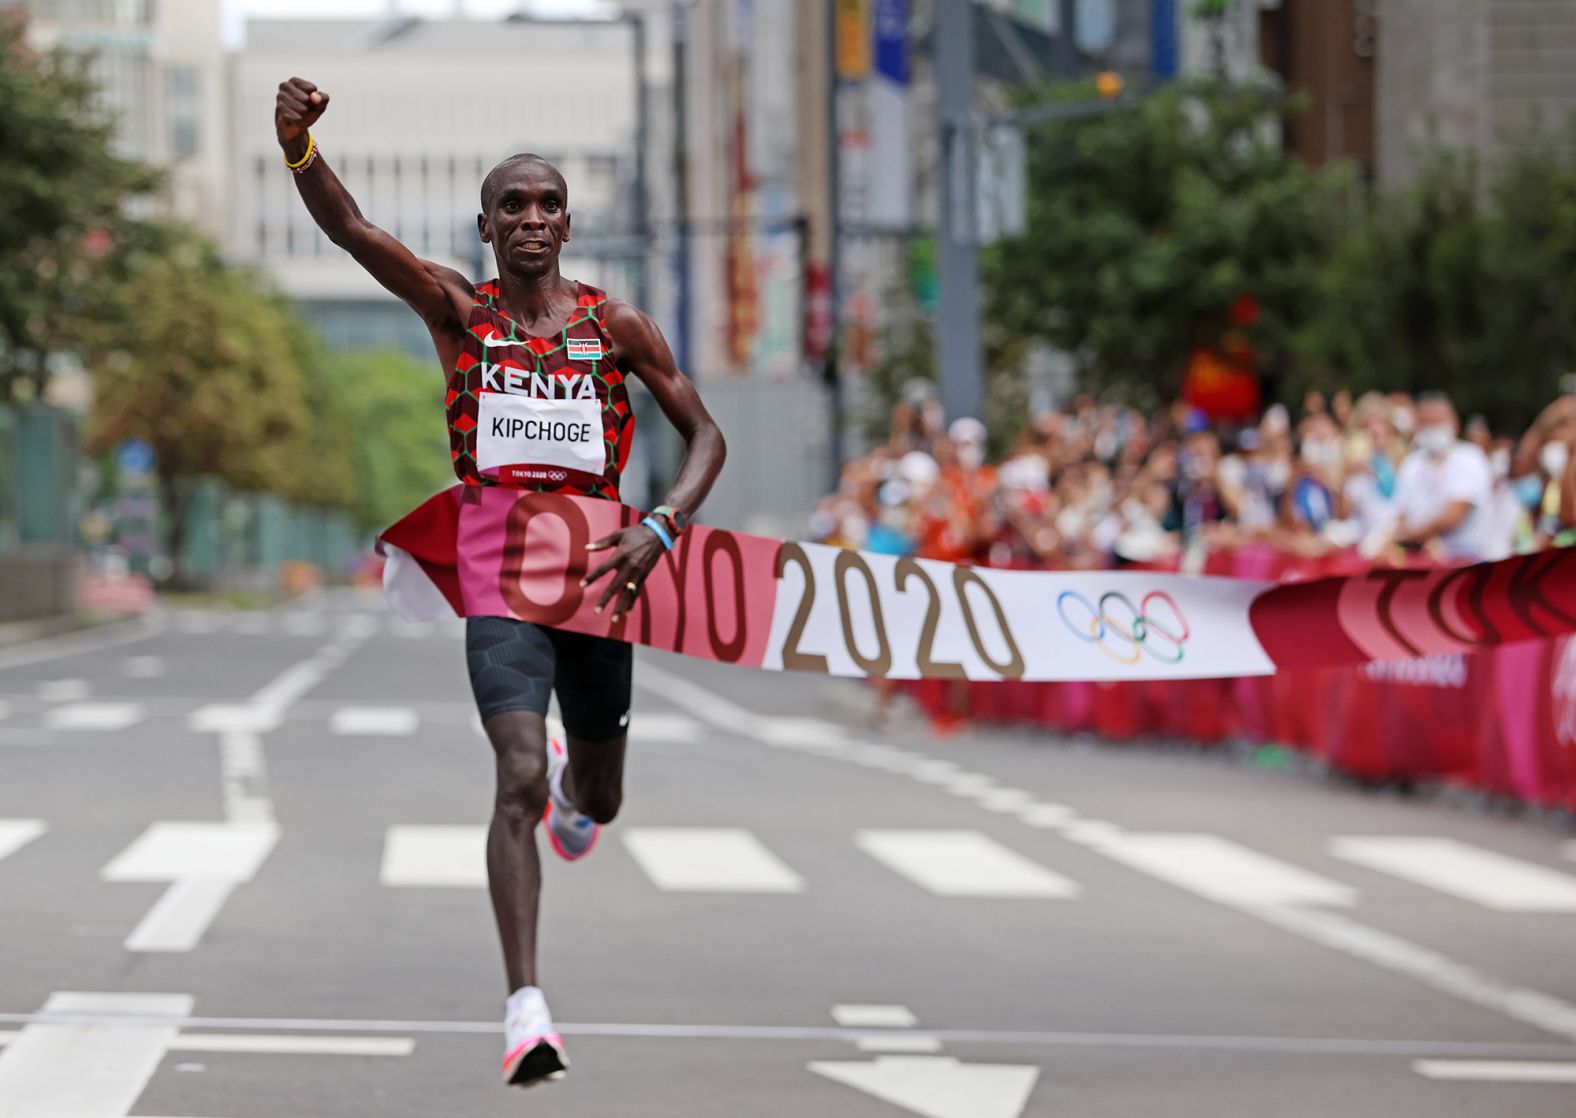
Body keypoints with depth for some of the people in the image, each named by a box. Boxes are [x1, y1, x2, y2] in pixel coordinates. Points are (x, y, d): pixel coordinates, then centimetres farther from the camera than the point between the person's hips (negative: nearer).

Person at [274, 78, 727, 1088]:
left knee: (597, 803, 17)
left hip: (596, 574, 2)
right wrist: (298, 143, -33)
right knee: (520, 780, -21)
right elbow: (348, 228, -14)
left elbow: (705, 435, 7)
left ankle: (574, 784, 58)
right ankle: (526, 1008, -22)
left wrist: (661, 528, -11)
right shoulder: (458, 311, 0)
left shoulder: (617, 327, 3)